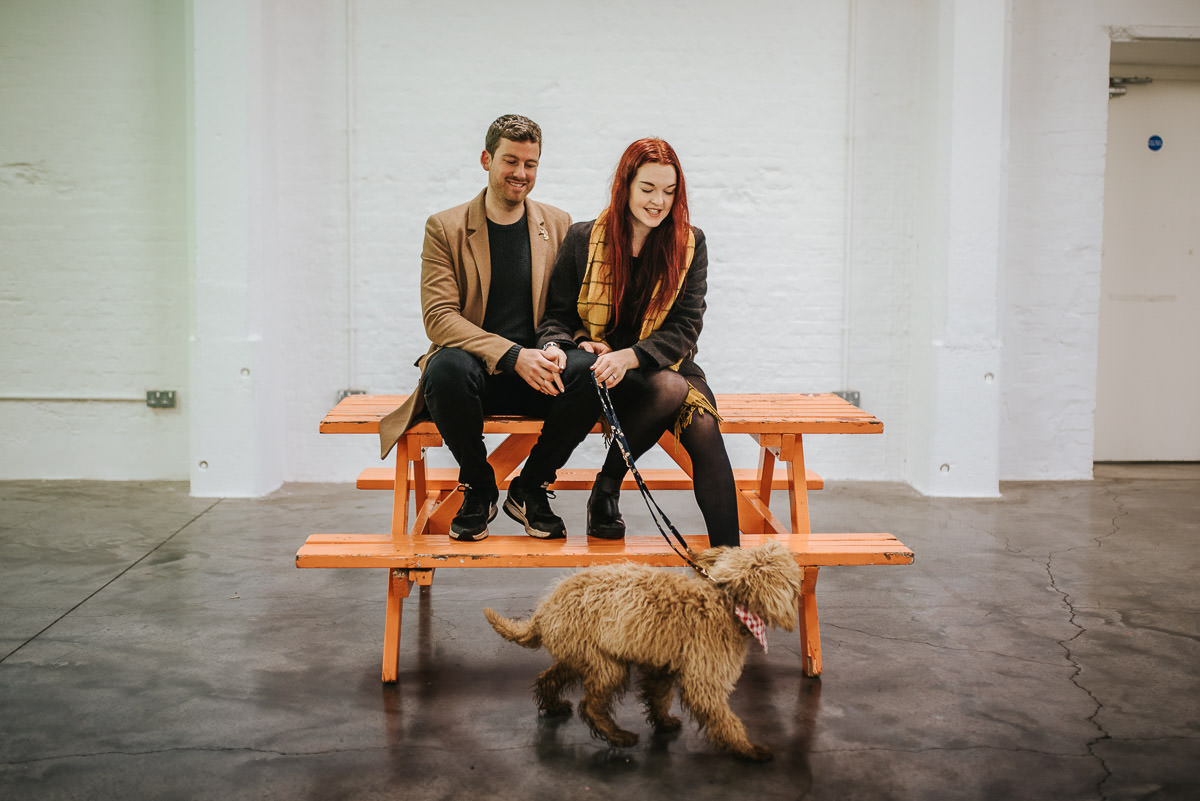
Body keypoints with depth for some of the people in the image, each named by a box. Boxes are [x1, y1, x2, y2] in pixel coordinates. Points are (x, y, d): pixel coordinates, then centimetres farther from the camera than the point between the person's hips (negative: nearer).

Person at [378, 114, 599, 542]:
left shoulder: (558, 224, 11)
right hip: (475, 368, -2)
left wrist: (556, 348, -14)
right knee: (447, 369, -37)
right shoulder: (444, 228, 2)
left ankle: (529, 488, -6)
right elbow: (439, 318, -9)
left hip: (538, 371, 2)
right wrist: (512, 355, -22)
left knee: (593, 373, -30)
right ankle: (478, 488, -9)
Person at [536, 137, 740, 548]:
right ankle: (606, 490, -14)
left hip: (663, 364, 2)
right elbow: (556, 317, 7)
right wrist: (557, 348, -18)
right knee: (672, 388, -33)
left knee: (704, 427, -29)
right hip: (595, 370, -2)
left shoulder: (690, 244, 4)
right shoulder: (582, 239, 2)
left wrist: (628, 357, -21)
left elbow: (686, 327, -4)